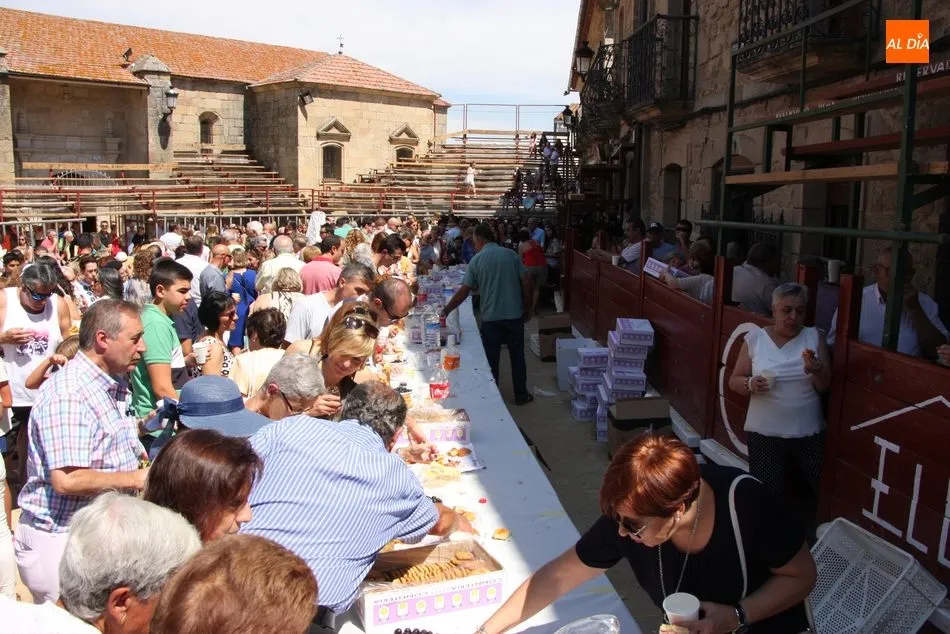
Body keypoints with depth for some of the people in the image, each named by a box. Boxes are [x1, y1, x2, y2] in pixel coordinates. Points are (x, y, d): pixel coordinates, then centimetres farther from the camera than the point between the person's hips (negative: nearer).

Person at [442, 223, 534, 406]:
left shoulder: (476, 260, -4)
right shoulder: (511, 254, 0)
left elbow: (463, 292, -5)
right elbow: (527, 282, -3)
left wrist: (445, 311, 3)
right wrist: (528, 307, 8)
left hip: (491, 317, -2)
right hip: (515, 315, 2)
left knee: (491, 359, 10)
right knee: (517, 356, 13)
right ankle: (521, 395, 22)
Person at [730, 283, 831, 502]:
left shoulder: (814, 337, 2)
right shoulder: (755, 338, -1)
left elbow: (825, 386, -1)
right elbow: (734, 381, 2)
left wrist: (817, 371, -23)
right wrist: (750, 384, -20)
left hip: (809, 432, 2)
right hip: (765, 432, -1)